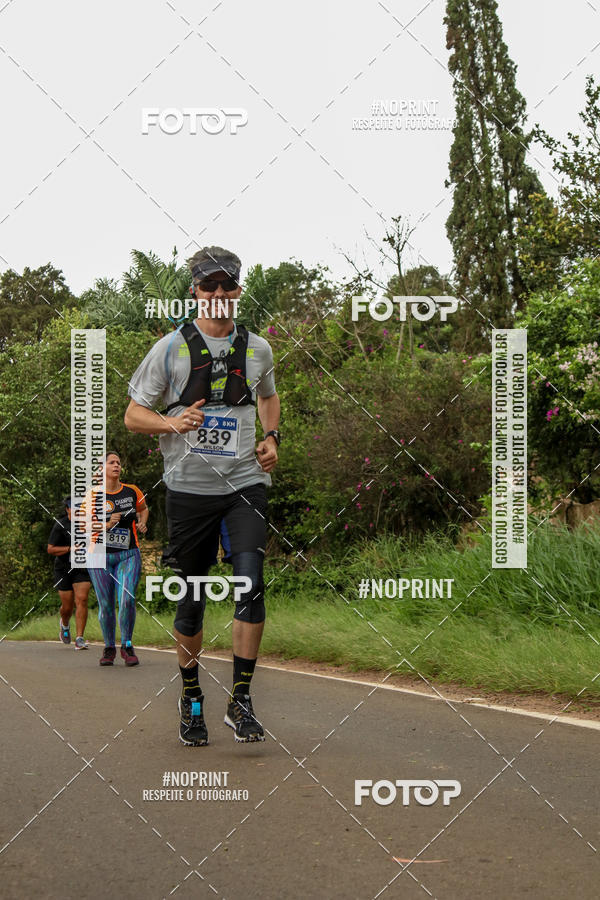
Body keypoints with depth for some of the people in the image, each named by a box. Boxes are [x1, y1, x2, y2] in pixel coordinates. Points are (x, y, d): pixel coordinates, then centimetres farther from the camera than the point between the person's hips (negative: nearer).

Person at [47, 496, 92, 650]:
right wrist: (70, 548, -21)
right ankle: (64, 623, 40)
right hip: (64, 569, -2)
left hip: (83, 568, 2)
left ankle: (79, 639, -14)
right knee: (67, 606, 4)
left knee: (82, 600, -15)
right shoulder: (60, 525, -9)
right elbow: (50, 549, -10)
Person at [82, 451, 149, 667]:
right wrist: (107, 525, -14)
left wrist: (142, 523, 7)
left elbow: (143, 509, 26)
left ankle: (127, 646, 3)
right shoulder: (93, 496, -1)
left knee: (127, 600, -13)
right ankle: (109, 648, 20)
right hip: (100, 556, -1)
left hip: (128, 554, 1)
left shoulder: (132, 491, 6)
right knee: (106, 605, 2)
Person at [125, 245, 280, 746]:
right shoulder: (171, 348, -1)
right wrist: (173, 422, -17)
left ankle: (241, 700, -5)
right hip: (190, 486, -1)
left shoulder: (257, 348, 8)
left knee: (250, 585, -14)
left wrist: (271, 437, 10)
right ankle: (191, 699, 24)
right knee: (193, 597, 6)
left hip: (246, 482, 1)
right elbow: (133, 414, 3)